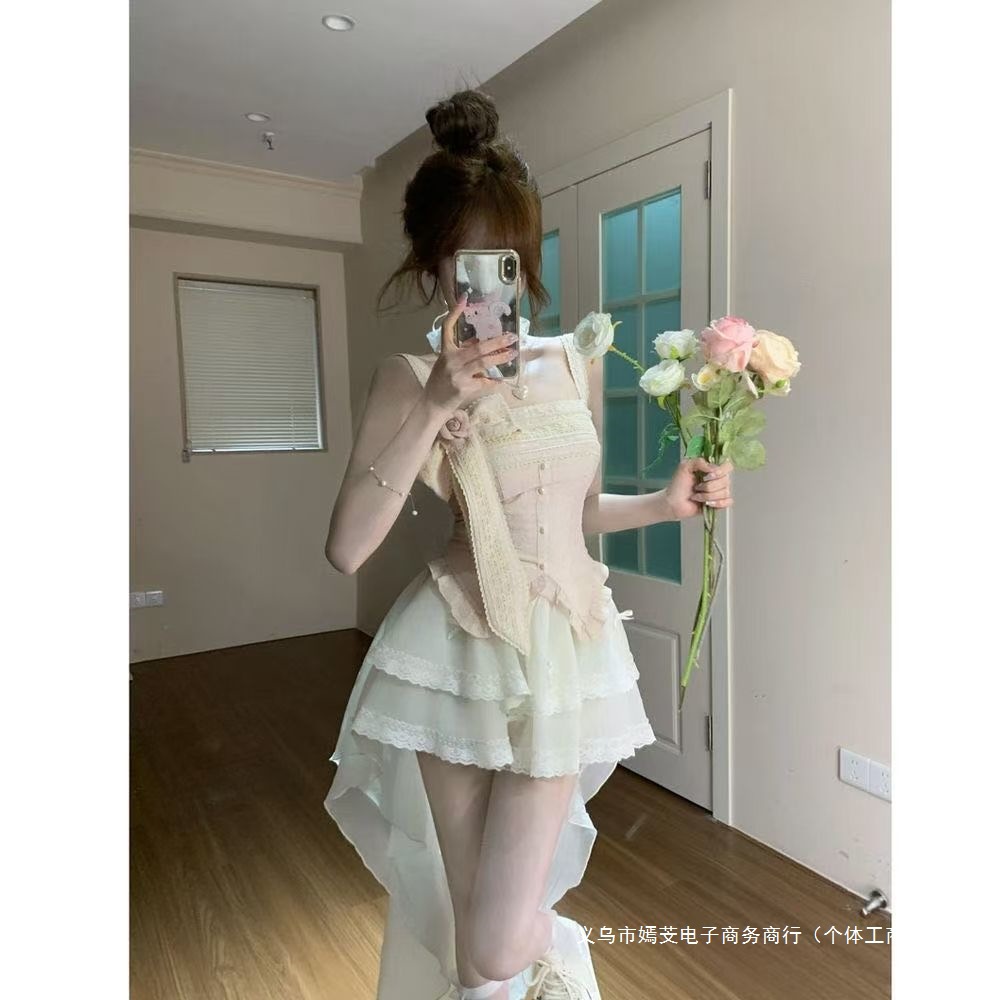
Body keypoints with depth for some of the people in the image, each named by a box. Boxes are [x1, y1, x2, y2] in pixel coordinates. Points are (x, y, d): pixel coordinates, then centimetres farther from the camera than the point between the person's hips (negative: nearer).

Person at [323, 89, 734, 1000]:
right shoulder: (413, 377, -6)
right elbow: (347, 548, -15)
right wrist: (435, 408, -21)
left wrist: (668, 501, 2)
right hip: (459, 653, -2)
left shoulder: (576, 363, 7)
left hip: (564, 651, 2)